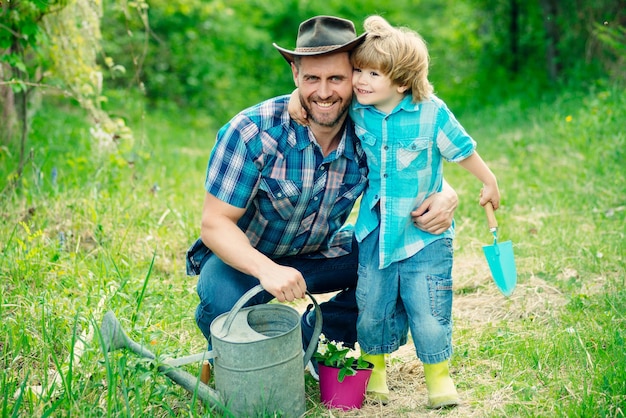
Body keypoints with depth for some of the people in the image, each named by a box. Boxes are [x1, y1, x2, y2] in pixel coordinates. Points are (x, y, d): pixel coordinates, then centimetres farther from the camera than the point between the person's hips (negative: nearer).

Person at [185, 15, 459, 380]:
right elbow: (215, 224, -23)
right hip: (244, 255, -4)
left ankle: (311, 335, 2)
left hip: (321, 254, 4)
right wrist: (267, 270, -42)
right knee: (226, 306, -36)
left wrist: (445, 196, -28)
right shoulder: (252, 132, -25)